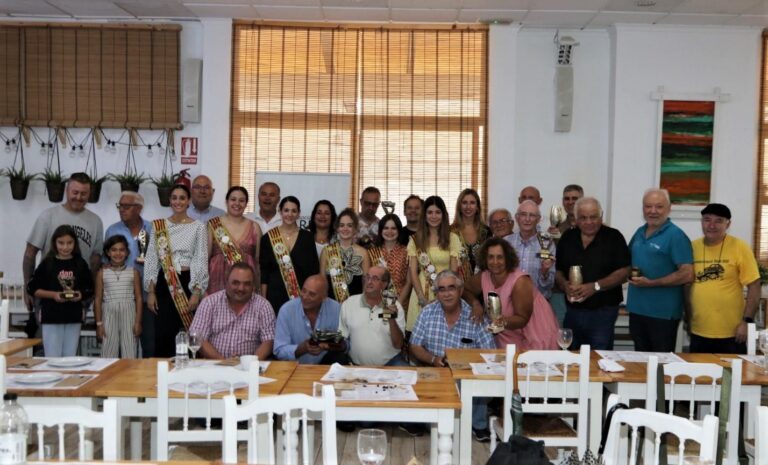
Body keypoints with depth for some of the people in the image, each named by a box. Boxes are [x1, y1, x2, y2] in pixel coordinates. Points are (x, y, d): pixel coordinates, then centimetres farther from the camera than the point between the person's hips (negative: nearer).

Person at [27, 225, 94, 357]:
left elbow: (90, 289, 9)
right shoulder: (47, 263, -1)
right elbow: (32, 288, 0)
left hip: (74, 317, 2)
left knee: (69, 358, 8)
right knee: (53, 358, -1)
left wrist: (81, 295, -12)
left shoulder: (80, 264, 5)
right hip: (51, 317, -2)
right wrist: (53, 294, -14)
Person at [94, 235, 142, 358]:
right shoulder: (102, 273, 4)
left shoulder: (133, 272, 4)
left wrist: (138, 322, -3)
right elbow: (98, 299, 5)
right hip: (109, 314, 0)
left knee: (129, 354, 1)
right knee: (109, 353, 2)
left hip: (128, 313, 0)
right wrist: (99, 323, 1)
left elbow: (139, 298, 3)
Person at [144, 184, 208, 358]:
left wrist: (196, 293, -10)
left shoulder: (198, 227, 2)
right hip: (164, 284, 2)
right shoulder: (158, 226, 7)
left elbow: (201, 261, -2)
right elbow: (151, 260, 7)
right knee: (163, 334, -1)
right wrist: (150, 291, 0)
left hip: (189, 282, -1)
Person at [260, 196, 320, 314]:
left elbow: (314, 269, 6)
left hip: (301, 294, 1)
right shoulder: (268, 237, 1)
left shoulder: (307, 237, 3)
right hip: (275, 294, -1)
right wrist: (263, 299, -1)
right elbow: (264, 271, 3)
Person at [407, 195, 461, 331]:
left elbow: (454, 271, 1)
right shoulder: (415, 239, 7)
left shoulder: (452, 238, 4)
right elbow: (413, 271, 1)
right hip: (421, 291, 1)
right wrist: (422, 298, -9)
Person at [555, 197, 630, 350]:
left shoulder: (613, 237, -4)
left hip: (603, 311, -4)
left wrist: (595, 287, -20)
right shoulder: (567, 238, 7)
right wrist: (565, 285, -11)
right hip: (572, 310, 4)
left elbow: (623, 272, -10)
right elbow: (558, 270, 10)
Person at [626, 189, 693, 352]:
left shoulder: (676, 235, -11)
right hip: (636, 309, 7)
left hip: (663, 313, -7)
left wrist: (651, 283, -18)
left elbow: (687, 275, -17)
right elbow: (629, 261, 25)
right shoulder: (639, 233, 10)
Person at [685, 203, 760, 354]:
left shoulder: (739, 247, -6)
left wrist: (747, 321, -12)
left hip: (730, 333, -3)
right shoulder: (692, 248, 2)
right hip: (698, 332, 3)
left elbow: (754, 286, -6)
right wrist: (687, 319, 9)